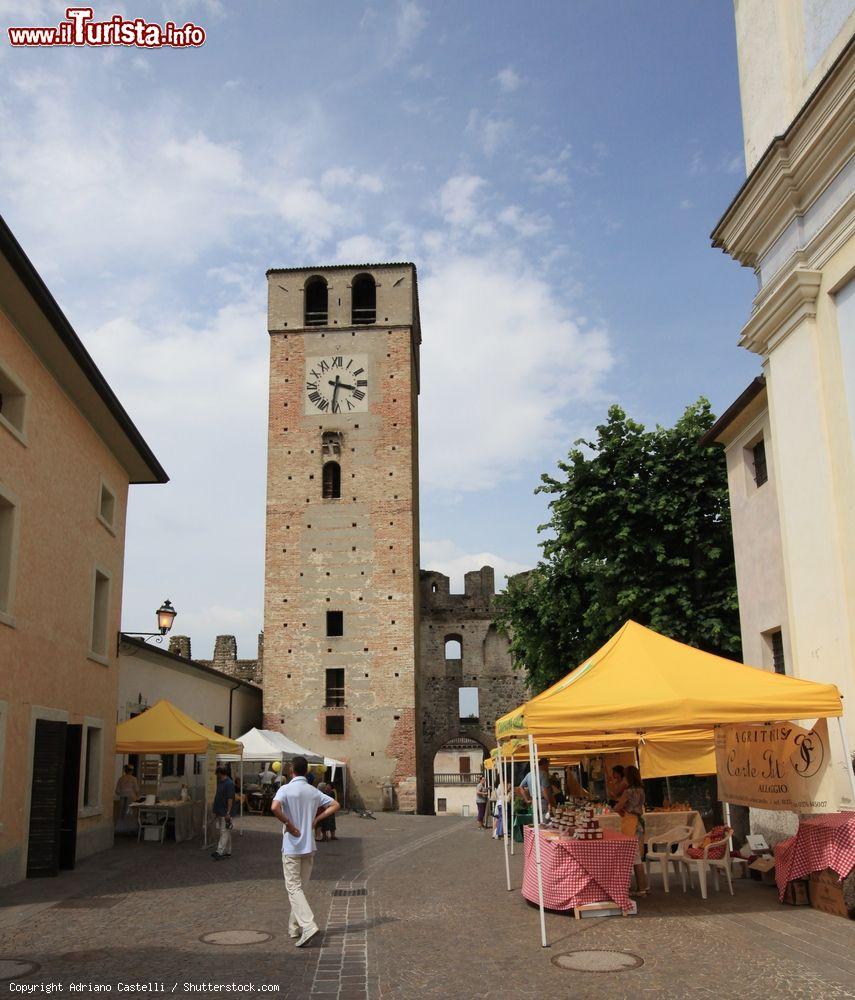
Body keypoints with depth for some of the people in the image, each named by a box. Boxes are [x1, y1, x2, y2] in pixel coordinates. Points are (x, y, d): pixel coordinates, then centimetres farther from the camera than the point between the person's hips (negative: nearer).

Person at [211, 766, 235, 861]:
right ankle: (227, 852, 19)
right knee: (224, 832, 13)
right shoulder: (220, 782, 13)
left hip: (225, 813, -10)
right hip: (219, 812, 10)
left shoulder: (229, 784, -17)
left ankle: (219, 852, -12)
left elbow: (230, 799, -20)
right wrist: (214, 808, 20)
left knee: (225, 832, -8)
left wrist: (228, 813, -22)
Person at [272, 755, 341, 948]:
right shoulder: (314, 791, 5)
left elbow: (275, 808, -28)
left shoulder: (286, 789, -11)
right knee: (299, 886, 17)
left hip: (291, 847, -5)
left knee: (294, 888, -4)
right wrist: (316, 819, 6)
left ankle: (308, 926, -19)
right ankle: (294, 927, 23)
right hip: (309, 847, 5)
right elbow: (335, 805, 6)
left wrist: (288, 824, -16)